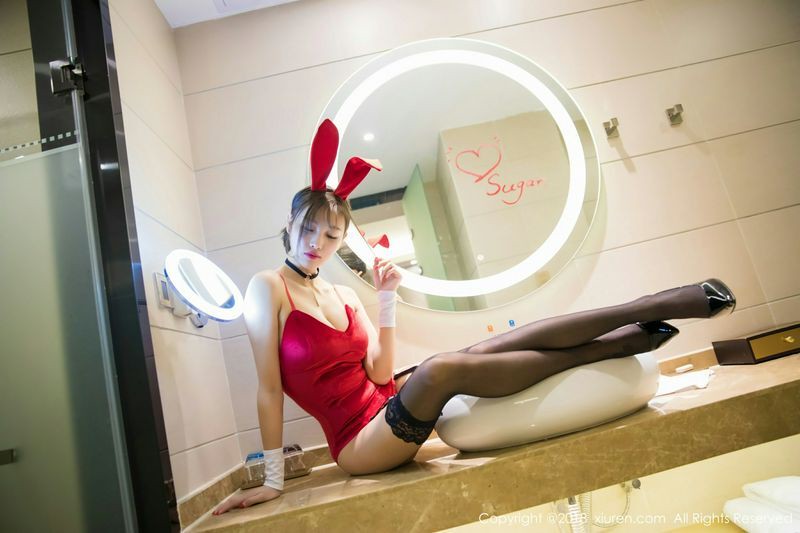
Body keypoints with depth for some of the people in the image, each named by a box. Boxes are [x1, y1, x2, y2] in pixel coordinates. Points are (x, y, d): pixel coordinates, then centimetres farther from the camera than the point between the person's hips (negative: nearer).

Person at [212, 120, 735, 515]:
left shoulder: (346, 296, 8)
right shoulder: (269, 287, -6)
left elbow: (380, 374, -2)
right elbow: (269, 389, -11)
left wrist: (387, 301, -10)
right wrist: (273, 481, -13)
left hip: (389, 403, 6)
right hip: (360, 441, -6)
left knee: (494, 348, -17)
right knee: (442, 367, -33)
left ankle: (647, 307, -11)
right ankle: (609, 345, -22)